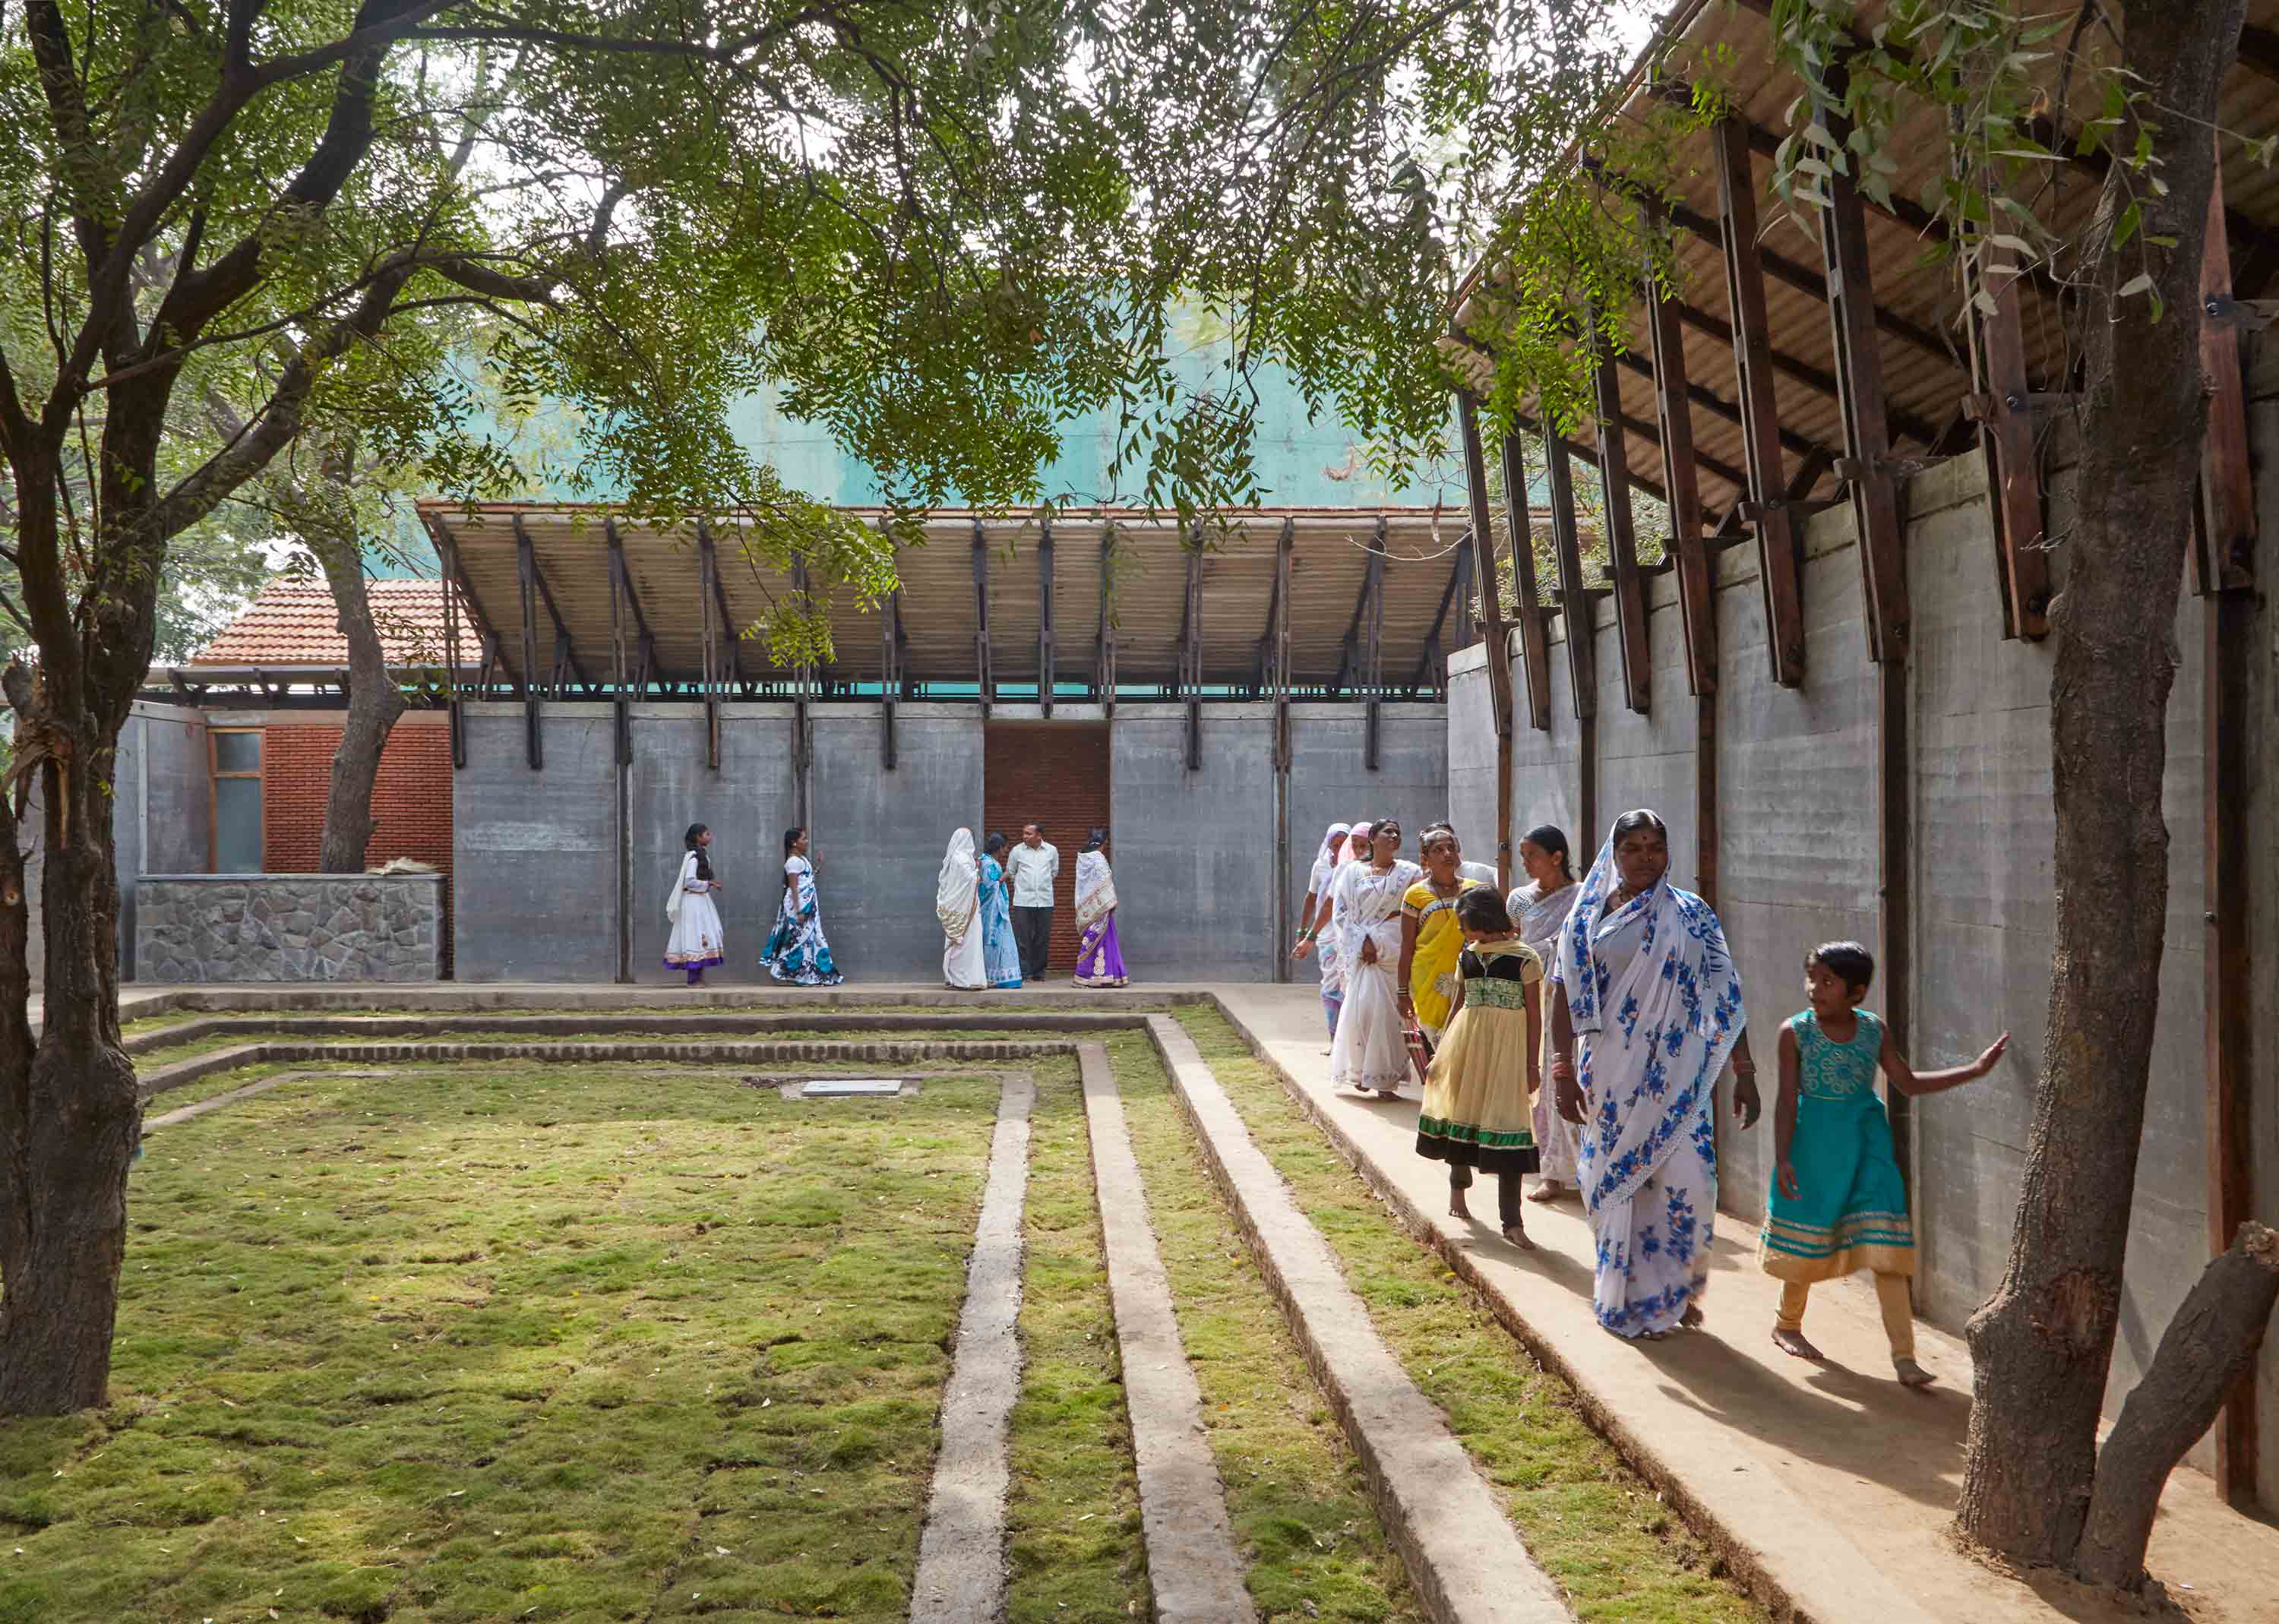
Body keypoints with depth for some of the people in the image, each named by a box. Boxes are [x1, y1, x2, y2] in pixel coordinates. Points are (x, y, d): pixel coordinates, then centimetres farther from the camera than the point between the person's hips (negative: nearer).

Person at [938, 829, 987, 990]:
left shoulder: (950, 858, 11)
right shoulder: (963, 858, -15)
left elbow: (942, 881, 17)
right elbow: (971, 879, -20)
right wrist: (977, 869, -1)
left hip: (953, 907, 9)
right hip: (965, 906, -9)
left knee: (956, 942, 12)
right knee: (967, 941, -7)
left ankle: (955, 978, 15)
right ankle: (967, 980, -8)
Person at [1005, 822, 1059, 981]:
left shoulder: (1051, 851, 6)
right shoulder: (1017, 851, 1)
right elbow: (1010, 872, 14)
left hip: (1045, 901, 2)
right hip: (1023, 902, -2)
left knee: (1042, 939, 4)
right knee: (1023, 938, -6)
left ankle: (1038, 973, 11)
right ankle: (1024, 973, -4)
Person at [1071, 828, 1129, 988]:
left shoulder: (1082, 857, 9)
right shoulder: (1099, 858, -14)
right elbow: (1105, 883, -15)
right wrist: (1111, 903, -8)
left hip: (1086, 907, 8)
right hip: (1099, 905, -8)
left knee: (1091, 939, 11)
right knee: (1098, 937, -4)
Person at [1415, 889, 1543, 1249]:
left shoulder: (1524, 958, -6)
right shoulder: (1467, 956, 9)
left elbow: (1534, 1015, -4)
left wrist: (1533, 1064, -7)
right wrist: (1442, 1053, 14)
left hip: (1507, 1049, -5)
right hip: (1467, 1042, 5)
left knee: (1507, 1124, -7)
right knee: (1461, 1110, 12)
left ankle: (1511, 1222, -6)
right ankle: (1458, 1186, 39)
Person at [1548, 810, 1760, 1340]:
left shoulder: (1690, 914, 3)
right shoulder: (1587, 919, 4)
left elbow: (1725, 995, 2)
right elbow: (1565, 997, 3)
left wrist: (1744, 1072, -1)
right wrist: (1564, 1072, -4)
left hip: (1675, 1073, 0)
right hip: (1610, 1075, 1)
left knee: (1687, 1182, -7)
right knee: (1614, 1183, 5)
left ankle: (1674, 1289, 15)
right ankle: (1624, 1294, 21)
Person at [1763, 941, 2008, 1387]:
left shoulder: (1875, 1030, 1)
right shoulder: (1796, 1032, -7)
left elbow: (1907, 1082, 12)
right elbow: (1788, 1100, -6)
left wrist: (1975, 1070, 8)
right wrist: (1782, 1158, -12)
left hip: (1865, 1138, 2)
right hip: (1815, 1138, -2)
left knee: (1883, 1247, -6)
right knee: (1807, 1238, 8)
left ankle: (1904, 1355, -7)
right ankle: (1787, 1324, 34)